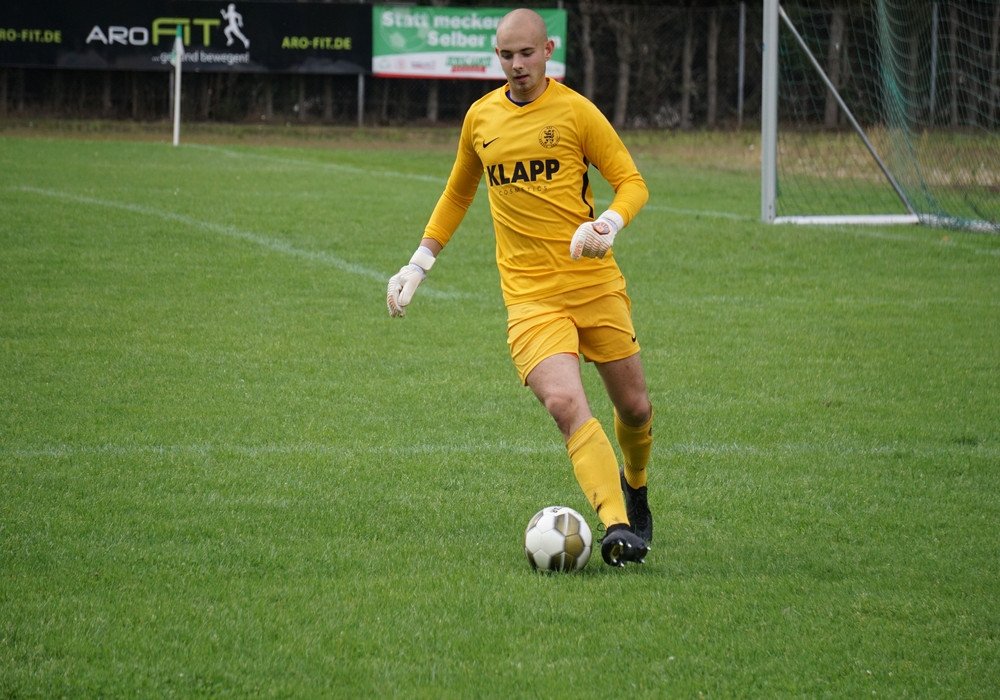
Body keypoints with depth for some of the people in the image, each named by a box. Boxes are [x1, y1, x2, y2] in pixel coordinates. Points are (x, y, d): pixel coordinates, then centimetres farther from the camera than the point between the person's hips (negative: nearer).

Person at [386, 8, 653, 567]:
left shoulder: (575, 111, -3)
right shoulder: (480, 118, 8)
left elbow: (632, 181, -1)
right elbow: (458, 194, 25)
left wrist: (609, 224, -22)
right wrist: (419, 265, 22)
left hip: (596, 284, -1)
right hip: (529, 296, 1)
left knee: (634, 406, 8)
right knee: (565, 402, -23)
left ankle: (634, 485, 42)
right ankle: (617, 527, -29)